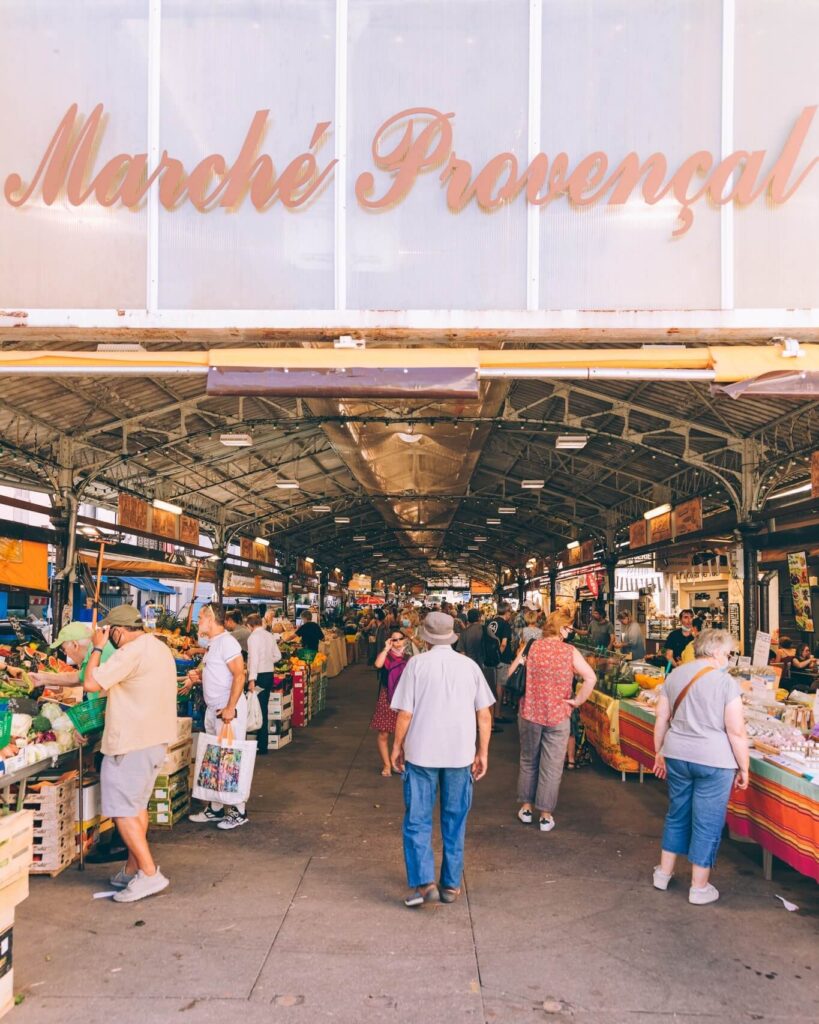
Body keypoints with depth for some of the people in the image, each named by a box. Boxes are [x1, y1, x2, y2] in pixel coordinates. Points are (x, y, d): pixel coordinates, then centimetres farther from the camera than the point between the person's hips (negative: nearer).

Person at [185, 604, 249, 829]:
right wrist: (199, 676, 8)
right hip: (212, 709, 10)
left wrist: (230, 708, -24)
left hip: (228, 710, -10)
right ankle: (215, 808, 22)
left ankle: (239, 811, 5)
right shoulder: (212, 644, 15)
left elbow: (239, 675, -22)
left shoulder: (226, 642, -15)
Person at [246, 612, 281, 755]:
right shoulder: (270, 636, 8)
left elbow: (254, 658, -20)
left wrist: (251, 679, -23)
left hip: (259, 675, -7)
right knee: (264, 709, 16)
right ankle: (262, 743, 23)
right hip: (269, 674, 7)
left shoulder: (253, 637, -13)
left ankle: (261, 746, 1)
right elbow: (277, 656, 12)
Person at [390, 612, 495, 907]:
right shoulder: (469, 665, 2)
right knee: (455, 822, 14)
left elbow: (405, 712, -6)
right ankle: (451, 885, 20)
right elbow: (484, 713, 2)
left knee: (417, 820, 7)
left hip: (421, 752, -2)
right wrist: (483, 752, 10)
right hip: (460, 753, 3)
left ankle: (423, 882, -3)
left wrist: (397, 746, 7)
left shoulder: (417, 663, -6)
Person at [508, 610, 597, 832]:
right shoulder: (570, 652, -8)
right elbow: (591, 678, -17)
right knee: (551, 767, 8)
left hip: (529, 713, 2)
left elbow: (511, 676, -1)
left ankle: (526, 807, 28)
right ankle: (545, 815, 14)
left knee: (528, 761, 19)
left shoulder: (530, 648, -3)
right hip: (558, 716, -2)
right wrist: (577, 701, -6)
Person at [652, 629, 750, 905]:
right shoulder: (726, 681, -12)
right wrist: (743, 768, -2)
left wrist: (659, 754, 18)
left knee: (677, 813, 21)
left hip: (677, 756, 5)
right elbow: (736, 732, -13)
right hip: (714, 760, -5)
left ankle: (663, 872, 32)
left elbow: (661, 719, 8)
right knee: (707, 823, 7)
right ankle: (699, 887, 18)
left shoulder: (675, 675, 4)